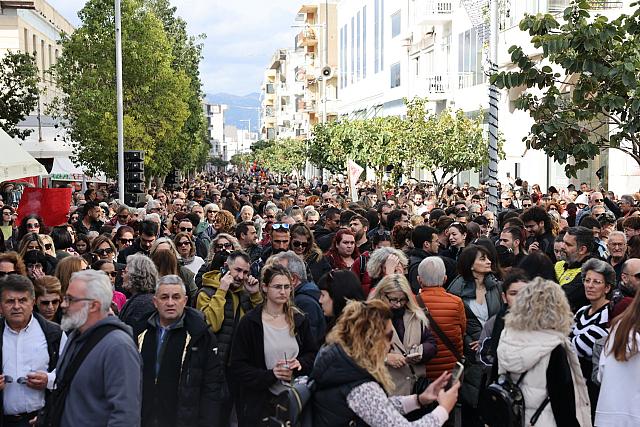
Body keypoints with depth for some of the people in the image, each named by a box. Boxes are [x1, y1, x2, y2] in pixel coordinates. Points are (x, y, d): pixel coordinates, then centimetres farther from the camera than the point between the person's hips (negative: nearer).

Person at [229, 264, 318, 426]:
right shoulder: (249, 322, -7)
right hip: (261, 403, -3)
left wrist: (300, 363, -9)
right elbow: (237, 367, -9)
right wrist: (271, 374, -20)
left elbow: (312, 354, 13)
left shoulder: (299, 320, 6)